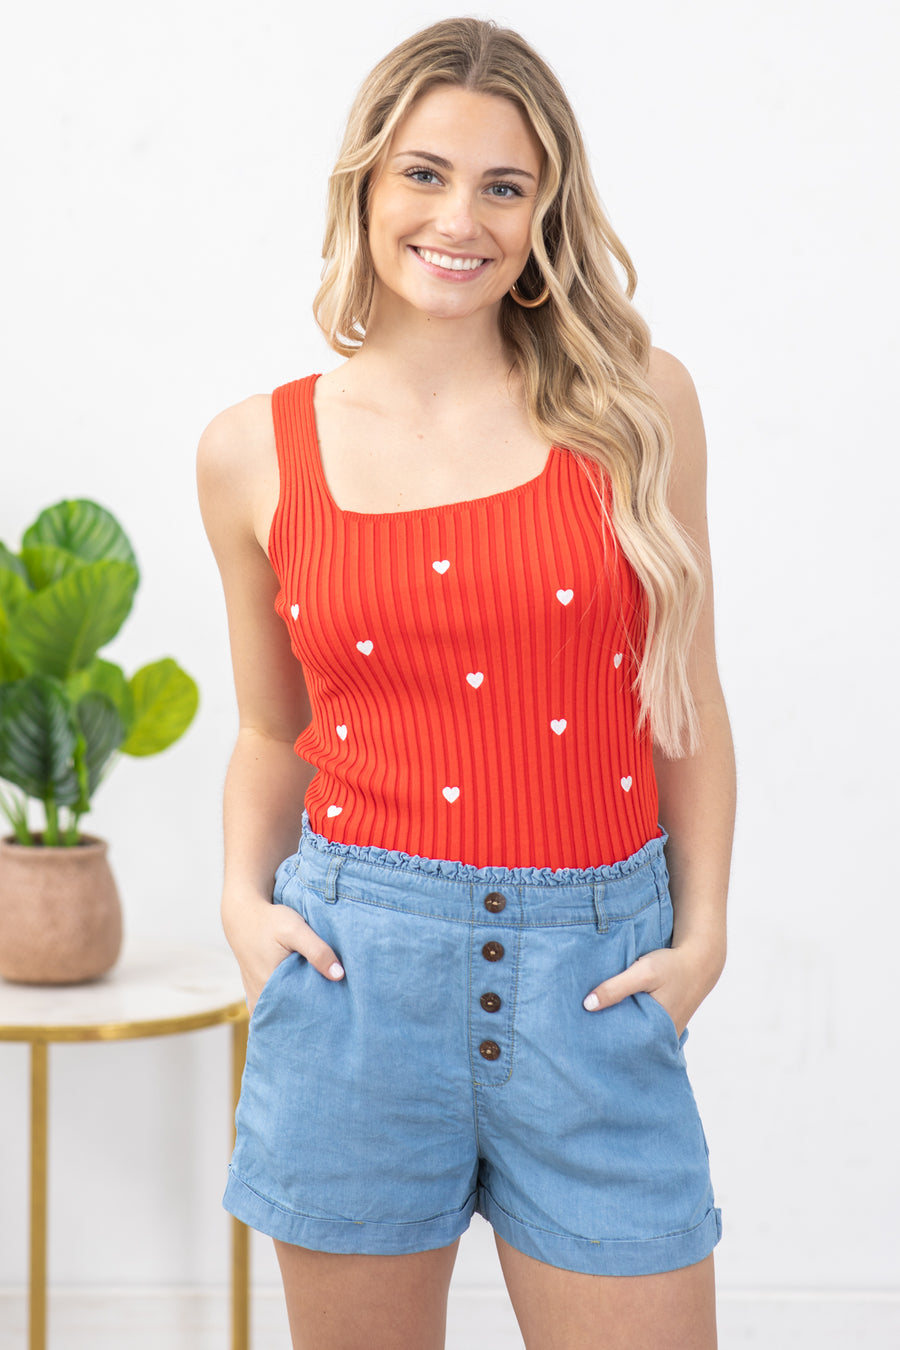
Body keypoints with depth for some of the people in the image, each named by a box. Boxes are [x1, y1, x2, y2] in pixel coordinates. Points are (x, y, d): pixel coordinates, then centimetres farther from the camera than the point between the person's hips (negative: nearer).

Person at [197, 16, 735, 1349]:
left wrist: (701, 935, 0)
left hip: (591, 983, 0)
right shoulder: (258, 451, 3)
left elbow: (686, 699, 7)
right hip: (360, 963, 0)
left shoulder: (638, 405, 2)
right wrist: (247, 896, -1)